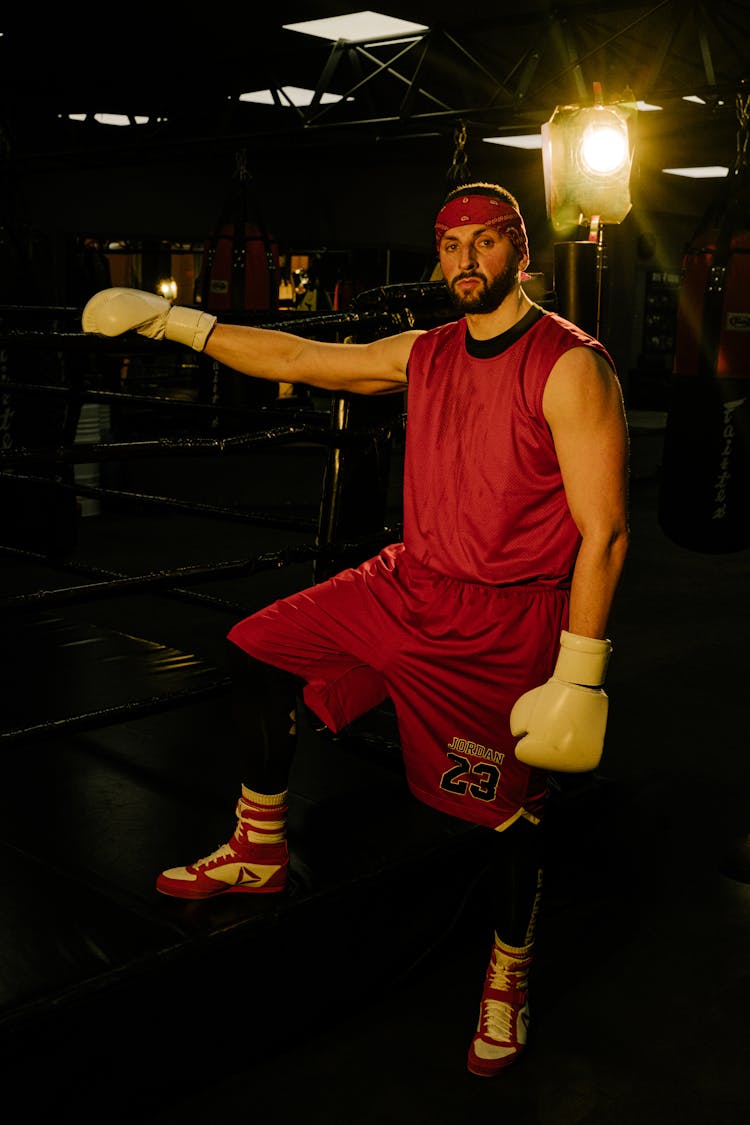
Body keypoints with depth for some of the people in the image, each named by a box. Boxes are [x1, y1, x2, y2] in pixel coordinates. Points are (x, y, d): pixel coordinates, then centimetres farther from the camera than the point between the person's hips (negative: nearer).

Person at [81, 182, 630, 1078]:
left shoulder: (571, 366, -16)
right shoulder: (424, 354, 5)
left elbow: (603, 533, -18)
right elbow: (295, 358, 13)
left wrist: (580, 681, -21)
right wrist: (170, 320, 12)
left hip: (508, 619, -7)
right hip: (410, 583, 7)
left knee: (507, 816, 3)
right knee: (258, 651, 8)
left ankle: (509, 975, 33)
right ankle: (260, 854, 26)